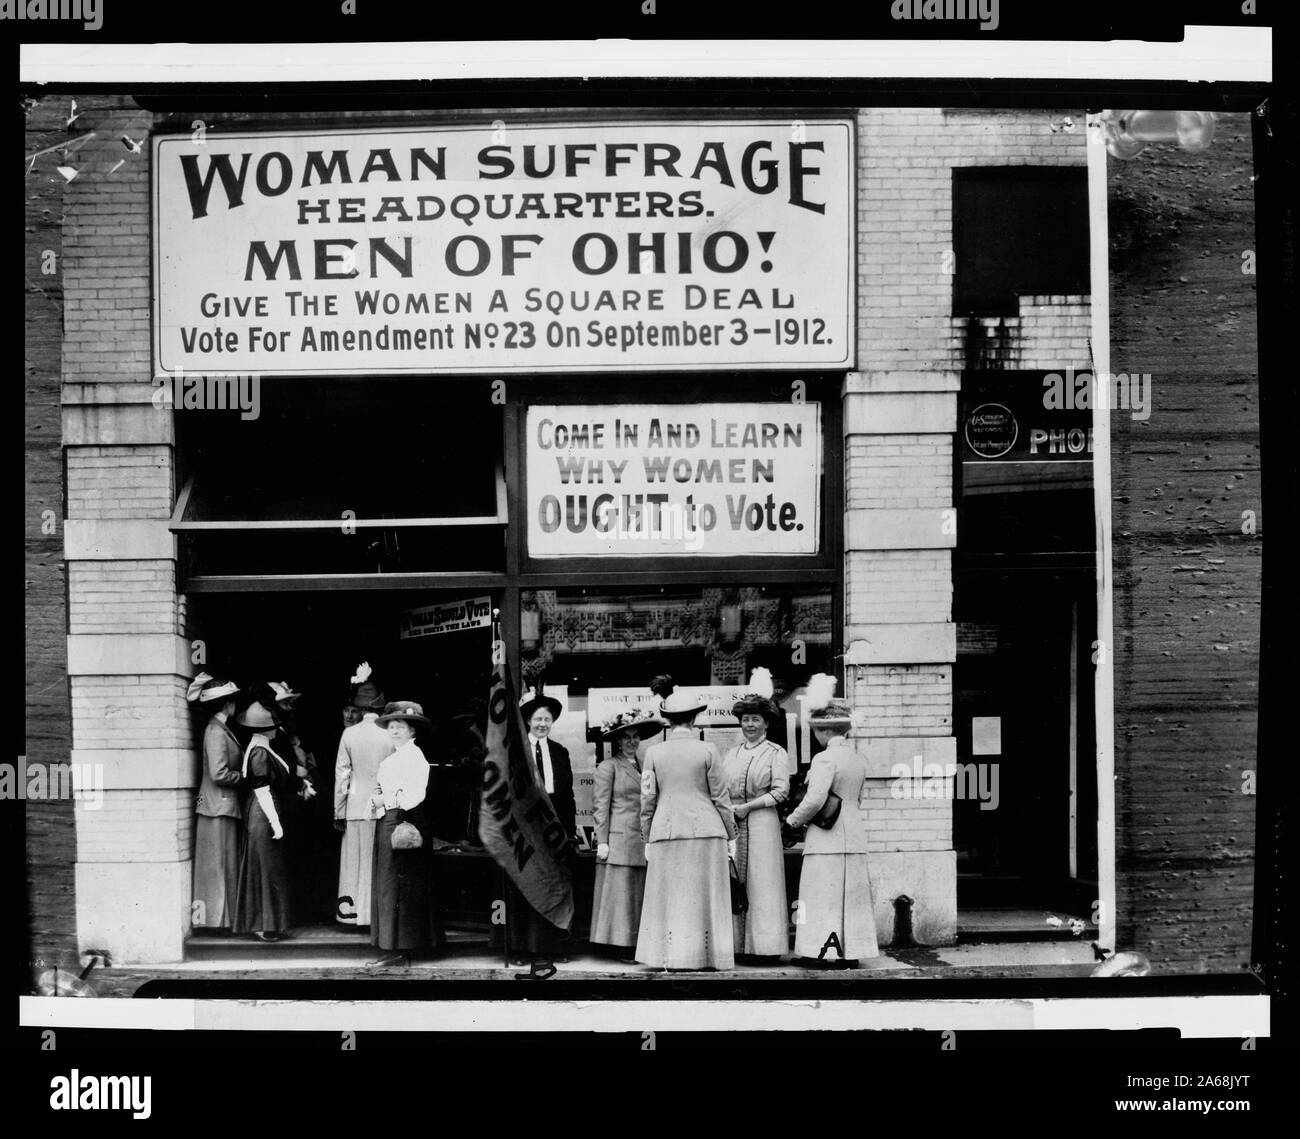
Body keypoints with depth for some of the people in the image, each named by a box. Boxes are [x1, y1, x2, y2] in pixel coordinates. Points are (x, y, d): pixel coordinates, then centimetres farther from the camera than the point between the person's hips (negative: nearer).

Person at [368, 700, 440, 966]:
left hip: (404, 823, -10)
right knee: (388, 885, 10)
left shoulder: (414, 756, -10)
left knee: (398, 886, -8)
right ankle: (396, 948, 13)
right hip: (388, 823, 10)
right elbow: (381, 790, 19)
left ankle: (401, 951, -6)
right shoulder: (393, 758, 17)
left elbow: (415, 795, -20)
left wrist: (385, 800, -13)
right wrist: (376, 801, -2)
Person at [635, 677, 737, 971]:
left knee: (670, 900, 6)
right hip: (705, 832, -1)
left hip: (666, 832, 1)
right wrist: (730, 835, 8)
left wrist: (647, 839, 11)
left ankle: (670, 959, 5)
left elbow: (647, 800, 3)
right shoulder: (707, 751, -3)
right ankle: (706, 958, 7)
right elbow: (720, 798, 0)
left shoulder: (654, 752, 1)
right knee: (704, 899, 5)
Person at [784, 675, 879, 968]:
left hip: (827, 839, -8)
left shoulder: (825, 759, -15)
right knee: (852, 895, 10)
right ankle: (851, 952, 14)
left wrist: (794, 820, -6)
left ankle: (824, 950, -2)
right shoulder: (858, 760, 11)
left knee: (824, 894, -2)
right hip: (854, 835, 8)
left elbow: (815, 800, -21)